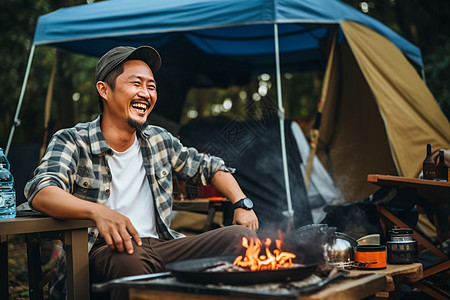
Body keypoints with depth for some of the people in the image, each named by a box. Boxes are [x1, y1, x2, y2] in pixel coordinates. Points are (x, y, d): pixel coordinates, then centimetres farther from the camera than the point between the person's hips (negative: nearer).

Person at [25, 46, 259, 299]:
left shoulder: (159, 140, 17)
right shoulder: (72, 142, 1)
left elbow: (210, 167, 28)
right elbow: (41, 191, -17)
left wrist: (242, 204, 10)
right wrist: (97, 211, -36)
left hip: (161, 245, 5)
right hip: (105, 251, -5)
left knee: (242, 236, -16)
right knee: (133, 257, -41)